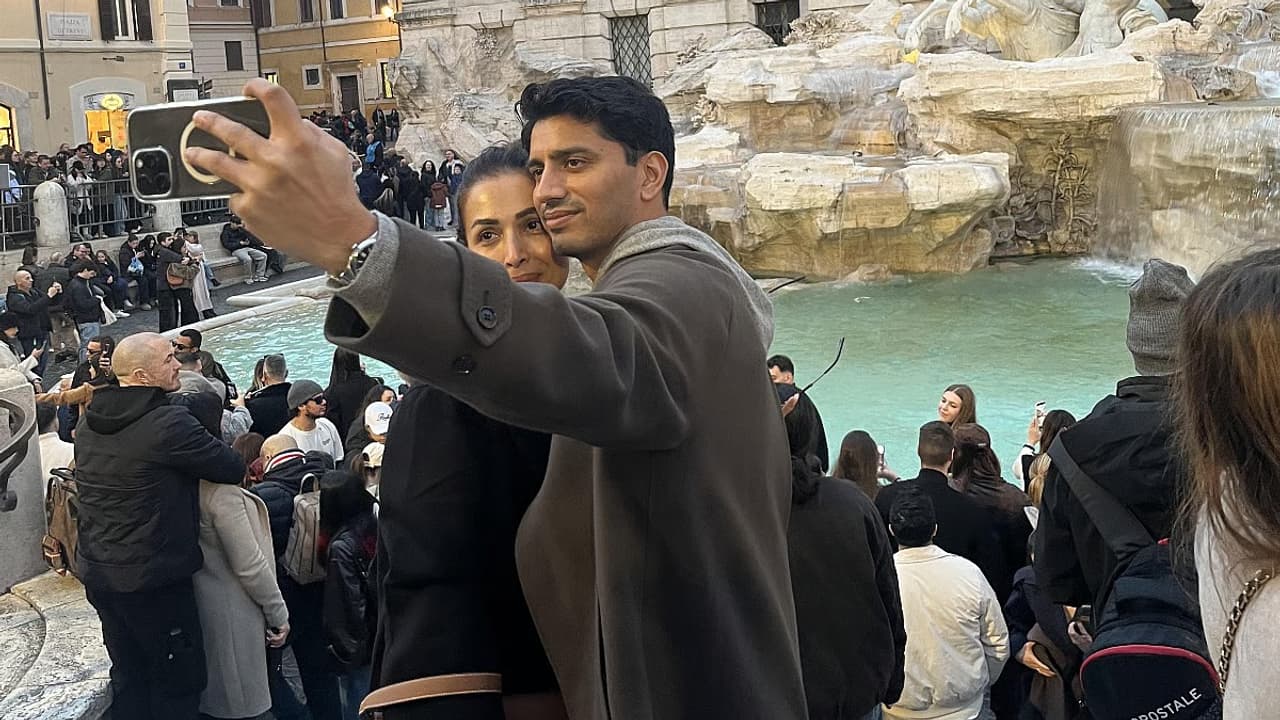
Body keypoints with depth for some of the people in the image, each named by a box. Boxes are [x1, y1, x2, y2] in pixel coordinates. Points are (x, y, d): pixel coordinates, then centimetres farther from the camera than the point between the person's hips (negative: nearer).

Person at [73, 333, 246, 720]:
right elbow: (234, 469, -16)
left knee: (128, 676, 19)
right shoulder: (171, 423, -22)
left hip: (96, 570, 8)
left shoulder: (89, 423, 4)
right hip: (154, 578, -8)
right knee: (178, 681, 7)